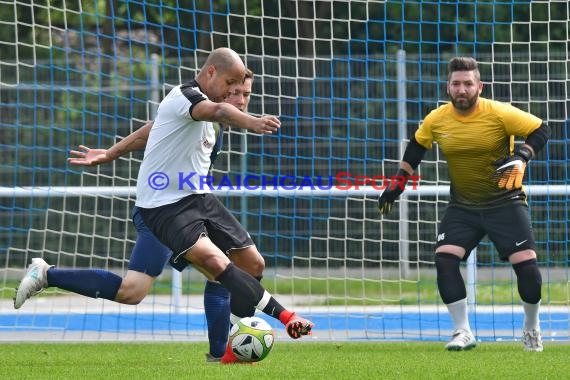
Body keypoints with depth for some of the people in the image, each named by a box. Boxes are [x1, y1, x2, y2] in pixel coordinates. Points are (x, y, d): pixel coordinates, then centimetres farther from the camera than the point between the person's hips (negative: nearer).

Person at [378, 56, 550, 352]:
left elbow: (541, 130, -10)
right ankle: (463, 332, -6)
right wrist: (398, 182, 10)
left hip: (505, 202, -3)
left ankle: (532, 328, 15)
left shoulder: (499, 114, -16)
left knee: (526, 264, -11)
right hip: (462, 207, 3)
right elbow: (416, 147, 13)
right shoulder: (436, 120, -6)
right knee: (444, 260, -16)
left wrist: (521, 157, -26)